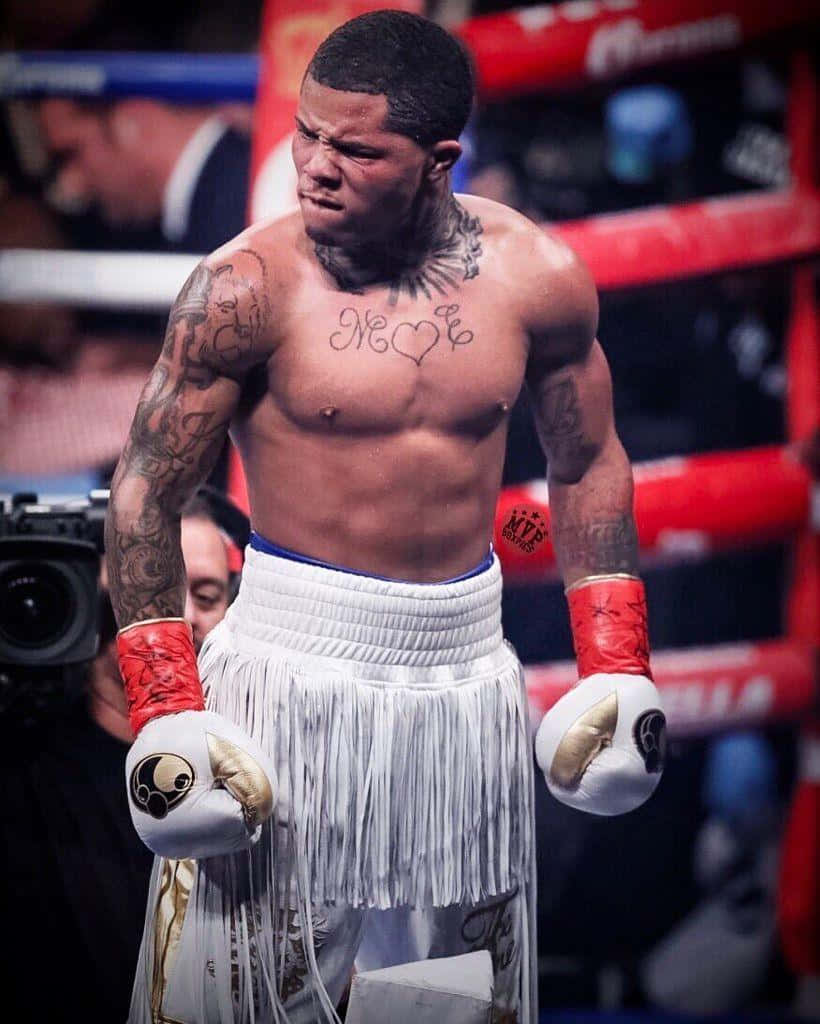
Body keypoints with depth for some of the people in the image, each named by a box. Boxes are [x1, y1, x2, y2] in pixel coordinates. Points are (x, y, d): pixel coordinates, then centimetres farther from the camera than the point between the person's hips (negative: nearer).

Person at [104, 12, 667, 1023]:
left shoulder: (536, 276, -3)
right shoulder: (249, 285, -12)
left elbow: (588, 467, 11)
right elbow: (144, 495, -7)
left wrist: (616, 670, 6)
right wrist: (163, 711, -13)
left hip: (468, 665, 4)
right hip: (293, 668, -3)